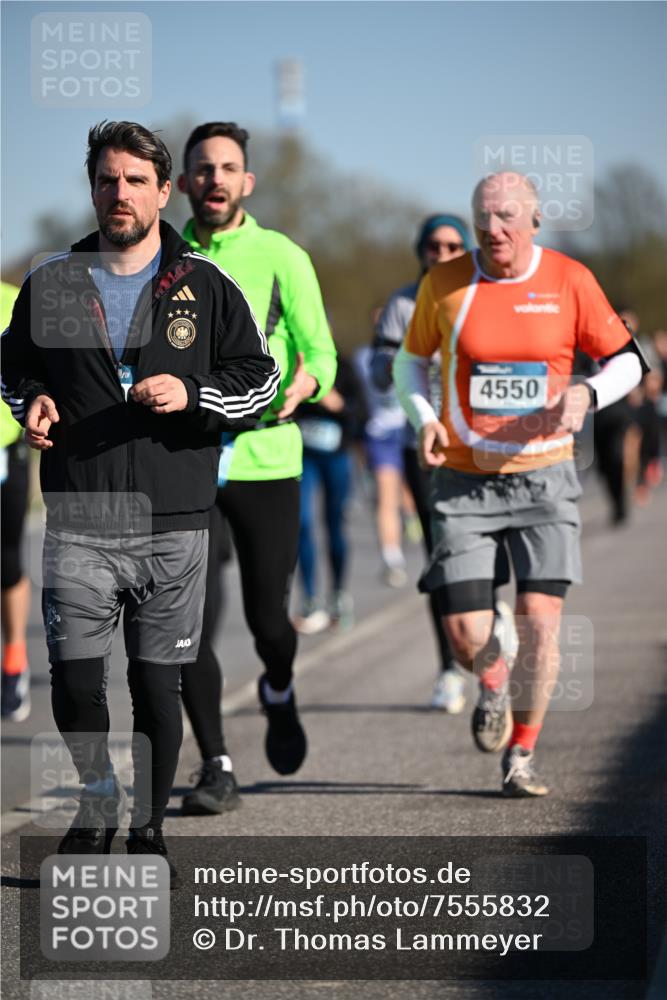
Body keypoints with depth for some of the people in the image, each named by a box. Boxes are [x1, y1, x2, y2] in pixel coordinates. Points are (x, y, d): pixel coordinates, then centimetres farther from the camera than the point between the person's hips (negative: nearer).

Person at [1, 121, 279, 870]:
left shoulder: (205, 287, 5)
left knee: (157, 683, 3)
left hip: (173, 525, -1)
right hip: (77, 521, 1)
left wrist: (192, 395, -10)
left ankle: (148, 830, 16)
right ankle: (95, 816, 15)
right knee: (73, 680, -7)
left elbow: (259, 379, 7)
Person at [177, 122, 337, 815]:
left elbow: (321, 352, -3)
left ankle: (279, 693, 39)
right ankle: (215, 768, 1)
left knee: (267, 618, 3)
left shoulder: (282, 257, 0)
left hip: (264, 456, -2)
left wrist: (302, 383, -24)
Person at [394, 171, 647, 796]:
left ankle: (520, 756, 10)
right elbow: (411, 360, 14)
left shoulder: (569, 282, -2)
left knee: (539, 618, -10)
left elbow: (626, 360, 5)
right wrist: (423, 419, -4)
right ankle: (493, 682, 31)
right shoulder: (444, 284, -1)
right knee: (465, 634, -7)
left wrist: (586, 395, -16)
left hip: (543, 475, 0)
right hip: (463, 480, 0)